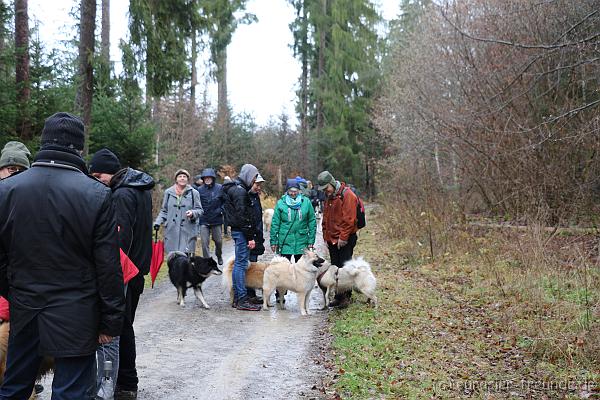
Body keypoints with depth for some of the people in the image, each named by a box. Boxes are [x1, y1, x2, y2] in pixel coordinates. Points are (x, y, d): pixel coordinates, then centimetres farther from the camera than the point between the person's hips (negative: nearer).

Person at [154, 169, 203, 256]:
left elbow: (200, 210, 7)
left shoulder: (194, 193, 5)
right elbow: (164, 211, 18)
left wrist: (192, 213, -15)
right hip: (172, 231, 2)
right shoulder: (168, 192, 11)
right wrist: (158, 222, 4)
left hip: (188, 232, -2)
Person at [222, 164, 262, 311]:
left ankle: (237, 298, 20)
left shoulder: (235, 188, 18)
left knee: (238, 263, 13)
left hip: (237, 230, 11)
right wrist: (250, 237, -18)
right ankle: (242, 300, -6)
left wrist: (250, 235, 19)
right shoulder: (240, 190, -15)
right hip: (241, 232, -11)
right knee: (241, 263, -8)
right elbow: (242, 216, -20)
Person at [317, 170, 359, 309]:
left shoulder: (347, 195, -13)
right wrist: (326, 237, 13)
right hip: (332, 239, 8)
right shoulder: (328, 197, 14)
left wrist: (343, 237, -17)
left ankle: (346, 297, 3)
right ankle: (338, 297, 17)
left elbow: (349, 219, -18)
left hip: (345, 240, -8)